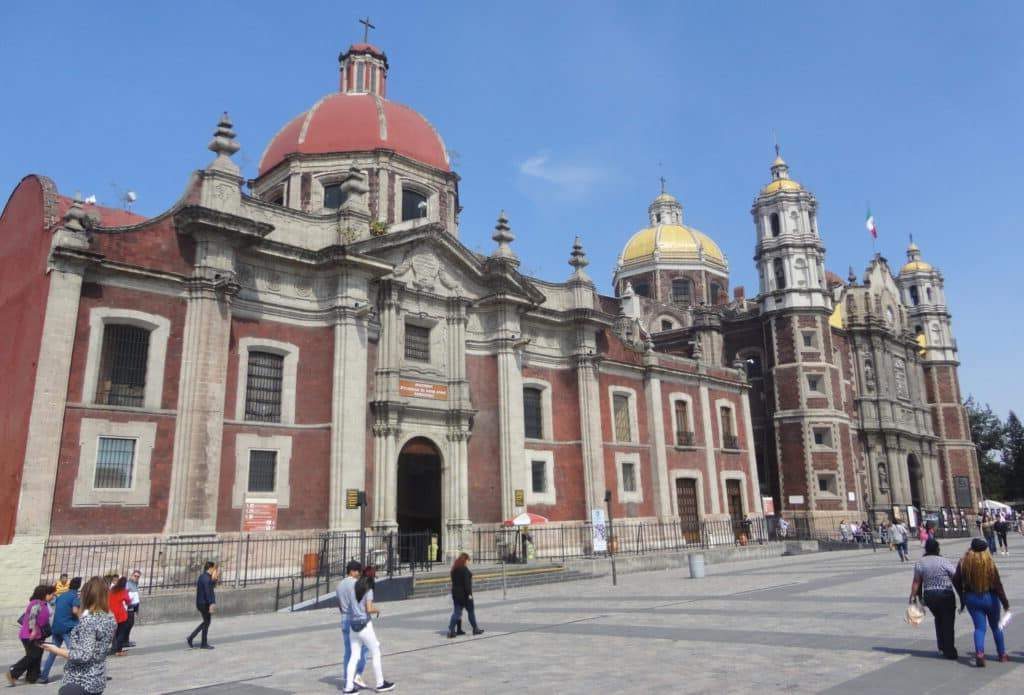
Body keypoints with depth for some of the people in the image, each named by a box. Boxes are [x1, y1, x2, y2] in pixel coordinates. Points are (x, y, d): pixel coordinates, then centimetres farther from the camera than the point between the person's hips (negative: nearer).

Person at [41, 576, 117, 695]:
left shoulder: (88, 619, -19)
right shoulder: (111, 619, 4)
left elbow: (84, 655, -23)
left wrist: (56, 650, -13)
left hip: (78, 682, -8)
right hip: (98, 681, 8)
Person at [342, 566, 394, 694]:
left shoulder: (352, 587, 4)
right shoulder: (369, 590, -13)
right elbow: (369, 609, -19)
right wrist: (377, 610, 0)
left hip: (353, 623, 6)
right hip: (364, 624, -6)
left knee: (354, 656, 10)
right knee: (376, 653, 9)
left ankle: (348, 687, 7)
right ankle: (380, 684, 17)